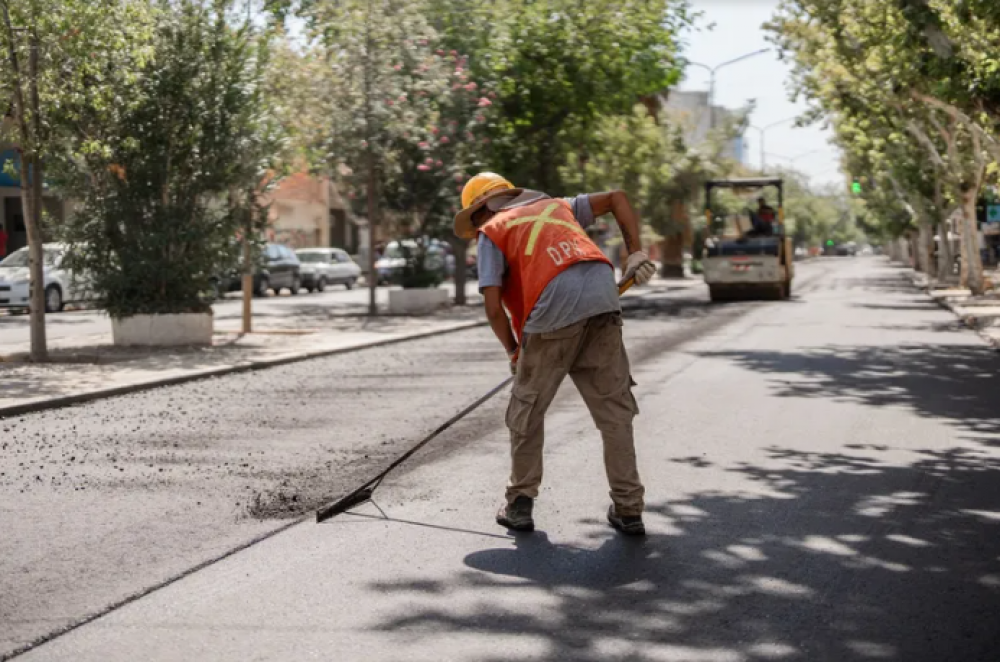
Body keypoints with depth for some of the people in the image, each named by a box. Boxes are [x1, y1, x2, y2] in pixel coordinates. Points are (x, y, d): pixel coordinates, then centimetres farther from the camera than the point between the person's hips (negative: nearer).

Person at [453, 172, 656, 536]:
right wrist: (635, 252, 15)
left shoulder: (491, 232, 15)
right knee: (614, 411, 12)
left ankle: (520, 505, 19)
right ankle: (628, 509, 13)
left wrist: (513, 350, 20)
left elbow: (494, 308, 5)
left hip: (554, 314, -4)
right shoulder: (556, 206, 30)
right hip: (603, 302, 4)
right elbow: (617, 198, 24)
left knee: (527, 409, 14)